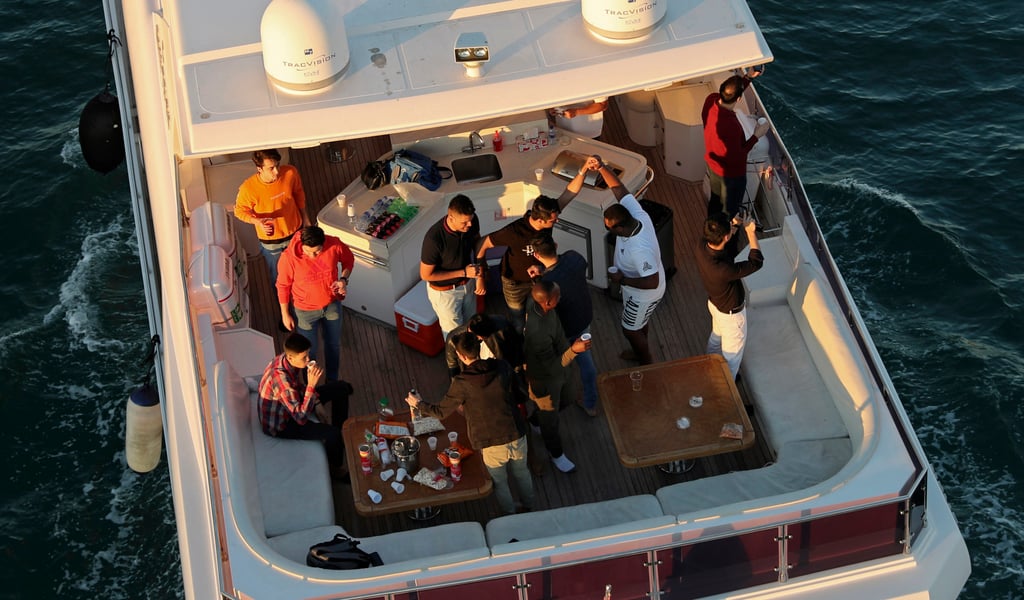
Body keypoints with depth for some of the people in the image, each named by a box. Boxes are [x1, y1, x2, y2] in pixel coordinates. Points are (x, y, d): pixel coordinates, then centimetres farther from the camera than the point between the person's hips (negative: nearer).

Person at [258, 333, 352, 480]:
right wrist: (311, 385, -41)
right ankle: (336, 468, 6)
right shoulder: (281, 378, -40)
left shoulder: (286, 359, -14)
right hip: (279, 423, -9)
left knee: (342, 388, 9)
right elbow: (301, 418, -38)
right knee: (333, 434, -25)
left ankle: (342, 433, 29)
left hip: (293, 403, 9)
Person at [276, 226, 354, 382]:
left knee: (334, 345, 25)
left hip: (332, 304, 3)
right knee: (309, 351, 16)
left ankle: (332, 381, 51)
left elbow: (348, 260, -3)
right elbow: (283, 286, -15)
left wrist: (343, 279, -21)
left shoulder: (334, 245, -26)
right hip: (306, 310, -3)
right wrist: (285, 314, -6)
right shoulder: (289, 258, -32)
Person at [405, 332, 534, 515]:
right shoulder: (502, 367, -11)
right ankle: (529, 509, 52)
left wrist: (418, 404, 13)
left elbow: (441, 411, -7)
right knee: (521, 473, 30)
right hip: (517, 436, 4)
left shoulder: (462, 383, -21)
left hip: (492, 445, -3)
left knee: (500, 483, 23)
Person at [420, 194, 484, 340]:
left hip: (468, 283, 5)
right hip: (444, 291, -5)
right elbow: (426, 275, -25)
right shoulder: (434, 238, -38)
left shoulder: (471, 221, -22)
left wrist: (480, 265, -10)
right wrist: (463, 273, -26)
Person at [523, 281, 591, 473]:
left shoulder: (536, 304, -21)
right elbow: (552, 366, -34)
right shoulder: (538, 332, -47)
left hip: (555, 371, 8)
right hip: (545, 379, -8)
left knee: (560, 401, 35)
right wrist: (574, 350, -44)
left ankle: (535, 422, 64)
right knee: (549, 416, 20)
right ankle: (556, 454, 46)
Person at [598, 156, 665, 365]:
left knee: (631, 330, 17)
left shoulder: (640, 250, -45)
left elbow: (653, 282, -40)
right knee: (638, 325, 32)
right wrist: (602, 167, -30)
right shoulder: (636, 214, -24)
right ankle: (639, 352, 58)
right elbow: (619, 188, -16)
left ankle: (648, 365, 40)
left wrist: (622, 280, -30)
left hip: (644, 294, -8)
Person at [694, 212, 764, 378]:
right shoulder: (723, 270, -46)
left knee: (716, 337, 35)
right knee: (732, 353, 19)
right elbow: (756, 262, -32)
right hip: (731, 313, -7)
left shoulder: (702, 247, -24)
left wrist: (734, 230, -18)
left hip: (714, 303, 7)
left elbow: (731, 252, -3)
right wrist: (750, 232, -27)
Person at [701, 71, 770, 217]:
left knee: (715, 201, 32)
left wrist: (748, 77, -2)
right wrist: (756, 136, -22)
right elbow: (735, 158, -28)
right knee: (730, 211, 20)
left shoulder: (710, 100, -22)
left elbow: (729, 95, 4)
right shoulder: (731, 125, -43)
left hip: (712, 163, 8)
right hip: (731, 174, -8)